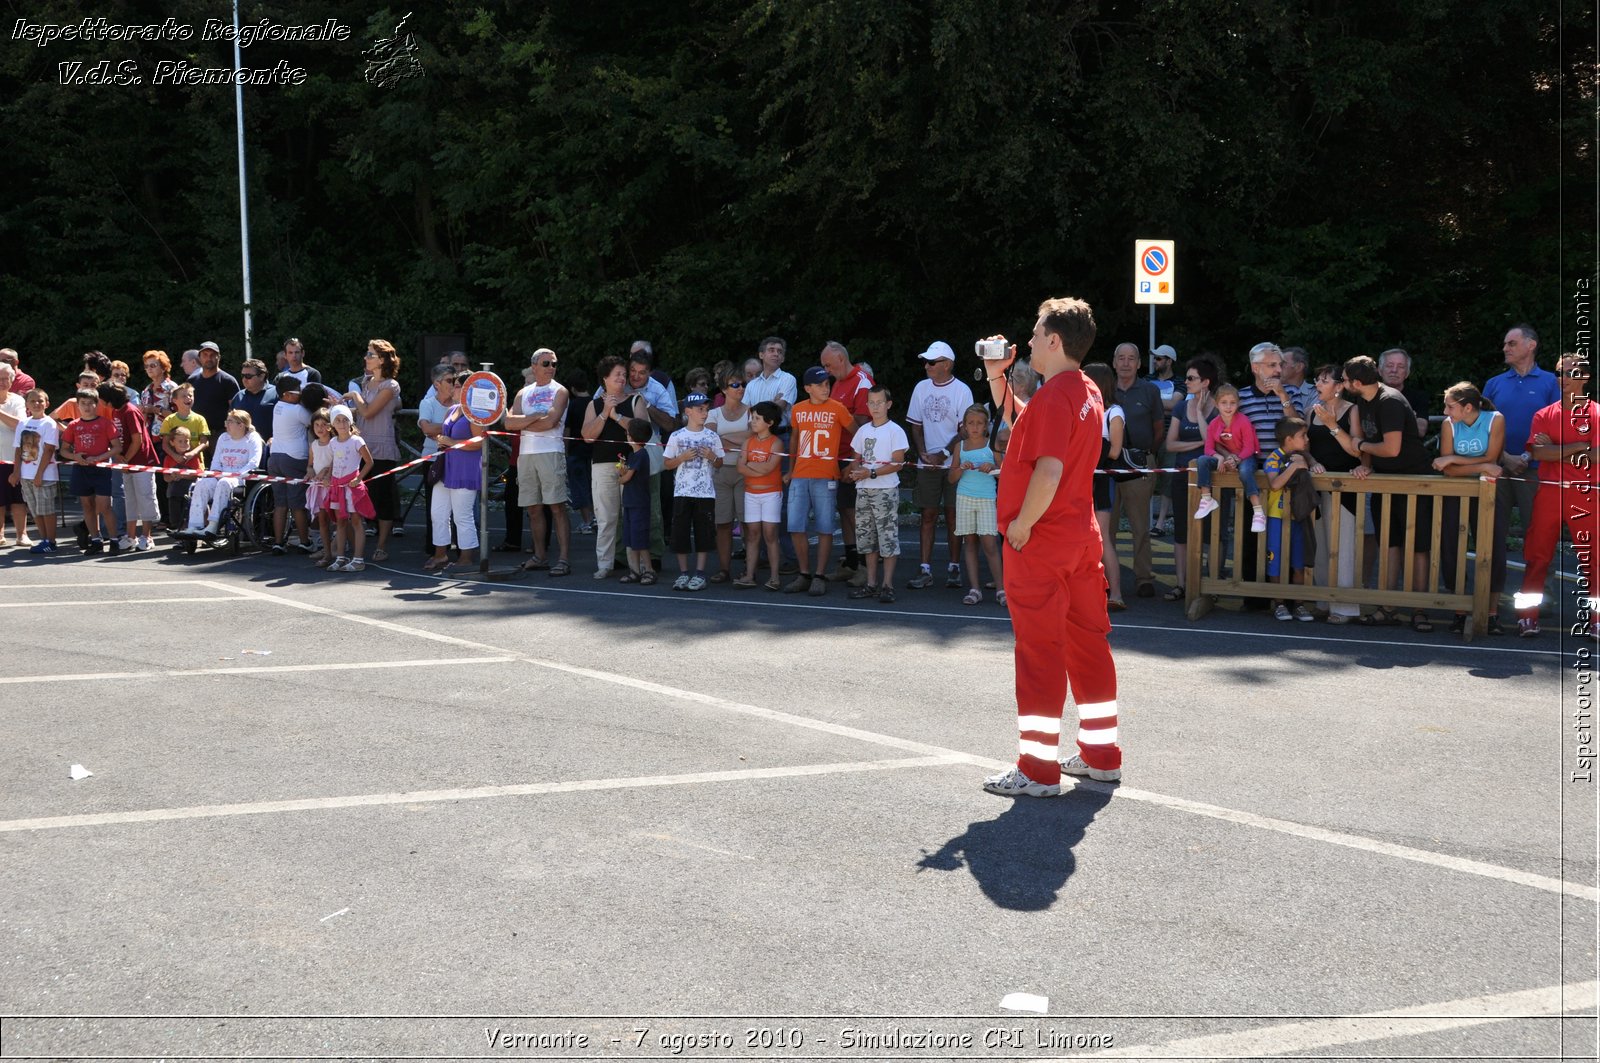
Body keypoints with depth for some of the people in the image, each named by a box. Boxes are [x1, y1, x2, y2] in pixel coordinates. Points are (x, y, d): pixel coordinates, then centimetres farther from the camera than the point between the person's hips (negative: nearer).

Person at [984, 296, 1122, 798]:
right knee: (1088, 641, 14)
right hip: (1081, 536, 9)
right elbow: (1019, 421, 24)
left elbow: (1049, 471, -27)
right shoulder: (1087, 392, 12)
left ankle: (1038, 769, 2)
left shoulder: (1054, 395, -17)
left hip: (1041, 542, -9)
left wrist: (1021, 526, -17)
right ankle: (1101, 755, 22)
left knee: (1039, 651, -4)